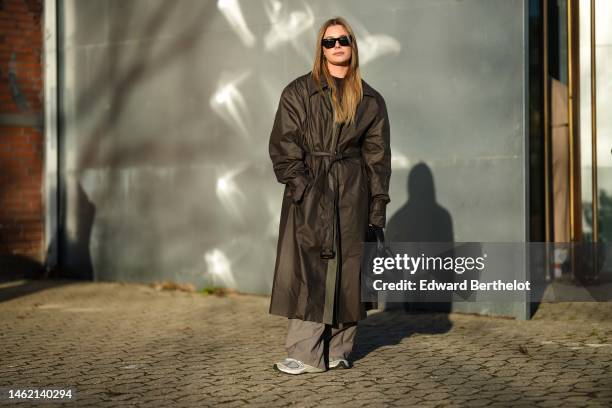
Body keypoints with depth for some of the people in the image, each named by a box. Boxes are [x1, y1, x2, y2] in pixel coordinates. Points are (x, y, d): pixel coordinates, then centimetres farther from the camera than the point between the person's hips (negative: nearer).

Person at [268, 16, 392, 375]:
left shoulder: (371, 101, 9)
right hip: (309, 190, -2)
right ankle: (307, 353, -6)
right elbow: (284, 146, 0)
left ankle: (338, 349, 14)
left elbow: (378, 156, 8)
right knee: (308, 269, -7)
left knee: (346, 269, 4)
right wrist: (299, 185, -12)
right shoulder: (298, 92, 4)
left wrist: (378, 205, 2)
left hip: (352, 196, 2)